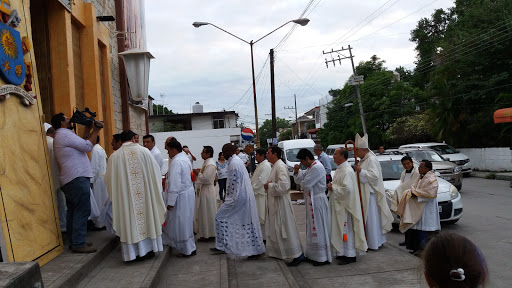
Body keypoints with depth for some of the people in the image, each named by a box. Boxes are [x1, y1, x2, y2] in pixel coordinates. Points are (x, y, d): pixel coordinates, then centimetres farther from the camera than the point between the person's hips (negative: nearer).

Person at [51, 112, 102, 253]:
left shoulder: (60, 136, 23)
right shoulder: (65, 134, -10)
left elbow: (82, 144, 22)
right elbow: (88, 146, -13)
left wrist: (88, 129, 18)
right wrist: (95, 131, -3)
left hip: (69, 180, 11)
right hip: (78, 178, -11)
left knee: (73, 211, 13)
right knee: (82, 211, -9)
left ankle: (74, 241, 20)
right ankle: (79, 244, -7)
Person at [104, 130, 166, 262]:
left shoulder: (114, 156, -3)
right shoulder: (144, 151, -3)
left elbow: (109, 178, 4)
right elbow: (155, 170, 3)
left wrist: (115, 194, 20)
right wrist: (152, 187, 20)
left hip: (125, 197, 0)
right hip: (145, 194, 1)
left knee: (130, 220, 7)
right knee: (147, 217, 13)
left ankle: (134, 252, 14)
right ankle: (149, 248, 22)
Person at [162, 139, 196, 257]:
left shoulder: (176, 162, -22)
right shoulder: (185, 158, 10)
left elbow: (174, 184, -25)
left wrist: (170, 202, -21)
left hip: (181, 196, -10)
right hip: (188, 192, 10)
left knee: (181, 222, 2)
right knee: (184, 221, 19)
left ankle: (188, 250, 12)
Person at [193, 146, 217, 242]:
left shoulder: (210, 164, -20)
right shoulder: (206, 162, 12)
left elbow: (206, 178, -27)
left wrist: (198, 173, -13)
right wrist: (199, 172, 8)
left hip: (207, 191, -10)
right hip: (203, 190, 10)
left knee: (207, 213, -1)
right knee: (203, 213, 15)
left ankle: (208, 234, 9)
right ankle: (205, 233, 23)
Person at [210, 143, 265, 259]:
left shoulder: (233, 164, -16)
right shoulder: (238, 161, 15)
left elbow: (234, 184, -19)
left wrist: (229, 199, -8)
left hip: (238, 198, -10)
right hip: (246, 197, 10)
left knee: (221, 218, 1)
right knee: (248, 222, 11)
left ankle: (222, 246, 8)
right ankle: (256, 249, 15)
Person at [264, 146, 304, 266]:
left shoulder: (281, 167, -18)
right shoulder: (275, 166, 13)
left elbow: (283, 185, -28)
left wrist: (269, 186, -17)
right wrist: (269, 184, 8)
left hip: (281, 202, -10)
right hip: (274, 202, 10)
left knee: (285, 228, -6)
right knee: (274, 228, 17)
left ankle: (298, 254, 1)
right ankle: (278, 252, 30)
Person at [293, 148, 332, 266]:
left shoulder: (317, 168, -20)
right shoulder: (311, 167, 13)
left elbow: (305, 183, -23)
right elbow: (298, 179, 15)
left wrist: (301, 180, -1)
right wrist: (296, 172, -4)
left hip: (317, 201, -10)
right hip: (311, 201, 10)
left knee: (318, 228, -3)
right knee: (312, 228, 16)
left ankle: (323, 257, 7)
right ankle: (313, 255, 27)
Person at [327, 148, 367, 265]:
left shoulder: (347, 171, -19)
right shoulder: (340, 169, 13)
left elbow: (347, 188, -27)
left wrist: (333, 187, -16)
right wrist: (332, 186, 4)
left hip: (344, 205, -10)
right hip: (338, 204, 10)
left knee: (346, 229, -3)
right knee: (340, 229, 15)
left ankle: (350, 255, 7)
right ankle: (342, 252, 25)